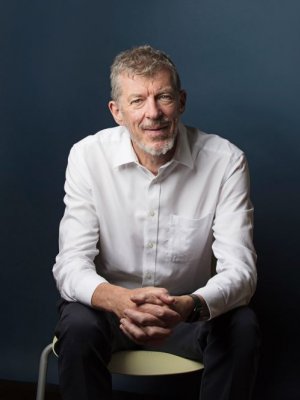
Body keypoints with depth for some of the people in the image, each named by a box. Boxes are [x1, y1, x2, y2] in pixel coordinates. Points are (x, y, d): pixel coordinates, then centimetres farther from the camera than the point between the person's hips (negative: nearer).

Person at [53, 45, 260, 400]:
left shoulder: (225, 161, -15)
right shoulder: (88, 156, -14)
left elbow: (239, 270, -20)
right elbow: (70, 266, -18)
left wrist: (190, 306, -44)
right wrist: (119, 300, -43)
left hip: (190, 307, 1)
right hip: (110, 302, 0)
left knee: (241, 327, -28)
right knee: (78, 327, -31)